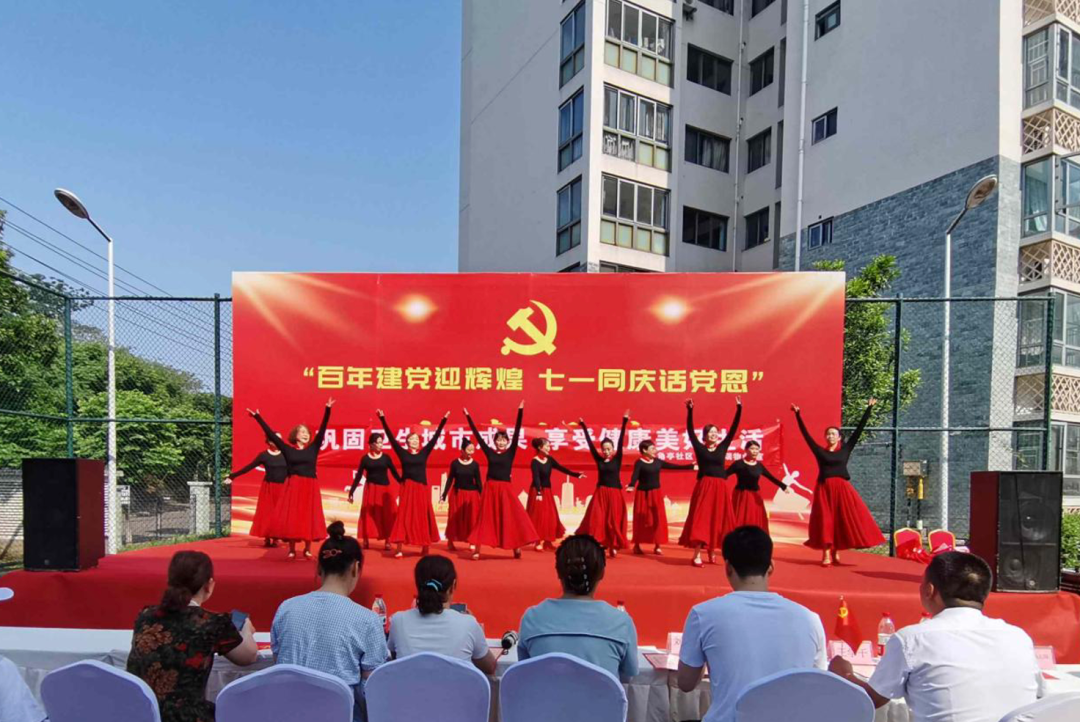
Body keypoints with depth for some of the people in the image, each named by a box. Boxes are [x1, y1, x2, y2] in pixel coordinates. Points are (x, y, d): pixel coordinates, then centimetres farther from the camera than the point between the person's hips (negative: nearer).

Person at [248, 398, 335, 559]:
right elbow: (271, 434, 2)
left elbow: (322, 429, 0)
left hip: (310, 487, 1)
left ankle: (307, 549, 15)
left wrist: (327, 409, -7)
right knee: (291, 517, 0)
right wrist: (257, 417, -1)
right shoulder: (287, 449, 3)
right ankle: (292, 549, 11)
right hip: (294, 486, -1)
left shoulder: (313, 448, 5)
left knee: (309, 517, 4)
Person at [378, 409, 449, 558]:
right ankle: (399, 549, -2)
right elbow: (391, 437, -3)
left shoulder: (424, 453, 5)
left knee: (423, 517, 9)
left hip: (422, 488, 2)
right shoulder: (403, 453, 1)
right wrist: (382, 419, -7)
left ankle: (425, 547, 21)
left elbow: (435, 437, 4)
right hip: (408, 488, -2)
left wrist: (443, 420, 3)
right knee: (404, 516, -3)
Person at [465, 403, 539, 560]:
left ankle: (516, 547, 10)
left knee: (512, 517, 0)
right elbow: (477, 435, 3)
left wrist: (520, 411, -9)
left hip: (505, 489, 0)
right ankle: (477, 549, 7)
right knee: (486, 519, 4)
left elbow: (517, 432, -4)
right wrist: (468, 416, 4)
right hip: (490, 488, 0)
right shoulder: (489, 452, 3)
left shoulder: (510, 452, 2)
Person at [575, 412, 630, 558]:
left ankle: (613, 546, 16)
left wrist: (624, 422, -15)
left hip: (614, 494, -1)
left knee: (613, 521, 3)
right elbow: (590, 443, 2)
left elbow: (621, 441, -8)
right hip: (600, 493, 1)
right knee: (597, 520, -4)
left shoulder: (617, 459, -2)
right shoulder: (599, 460, 3)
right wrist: (583, 426, 0)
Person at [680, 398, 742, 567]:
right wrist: (690, 410, -15)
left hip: (720, 488, 4)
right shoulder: (700, 448, 2)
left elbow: (733, 429, 6)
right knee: (700, 519, -6)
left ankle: (711, 551, 25)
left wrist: (739, 409, 1)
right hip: (704, 487, -3)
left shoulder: (722, 447, 9)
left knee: (717, 520, 9)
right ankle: (697, 555, -6)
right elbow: (690, 430, -6)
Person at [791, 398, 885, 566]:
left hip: (842, 489, 1)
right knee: (825, 521, 0)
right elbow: (805, 434, 5)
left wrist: (868, 409, 5)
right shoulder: (820, 451, 5)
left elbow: (859, 429, 6)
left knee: (842, 520, 2)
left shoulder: (845, 449, 7)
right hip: (824, 489, -1)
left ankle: (836, 552, 16)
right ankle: (826, 554, 4)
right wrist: (798, 414, 5)